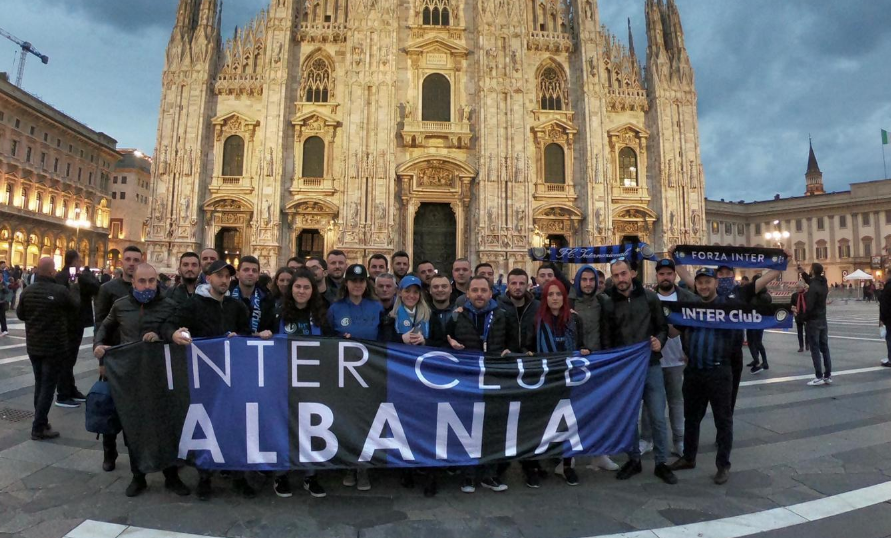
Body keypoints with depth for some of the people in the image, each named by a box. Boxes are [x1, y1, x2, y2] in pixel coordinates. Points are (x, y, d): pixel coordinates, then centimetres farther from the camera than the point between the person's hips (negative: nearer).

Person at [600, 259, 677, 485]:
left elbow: (662, 326, 7)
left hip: (651, 366, 0)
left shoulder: (649, 297, 0)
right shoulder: (608, 303, -1)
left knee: (658, 417, 4)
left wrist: (660, 341, -13)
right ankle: (633, 459, 27)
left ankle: (661, 463, 21)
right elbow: (606, 339, 2)